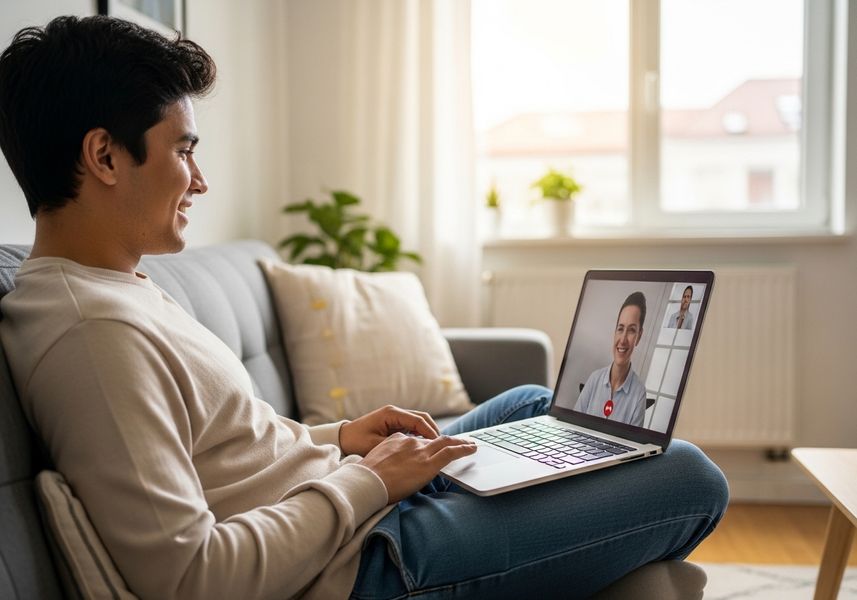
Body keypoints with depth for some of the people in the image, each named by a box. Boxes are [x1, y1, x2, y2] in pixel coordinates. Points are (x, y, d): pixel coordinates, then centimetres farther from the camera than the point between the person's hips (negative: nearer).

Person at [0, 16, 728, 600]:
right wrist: (366, 481, -19)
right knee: (693, 478, -3)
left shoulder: (118, 287, 6)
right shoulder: (92, 332, -26)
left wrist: (338, 438, 3)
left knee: (536, 403, 27)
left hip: (363, 500, 10)